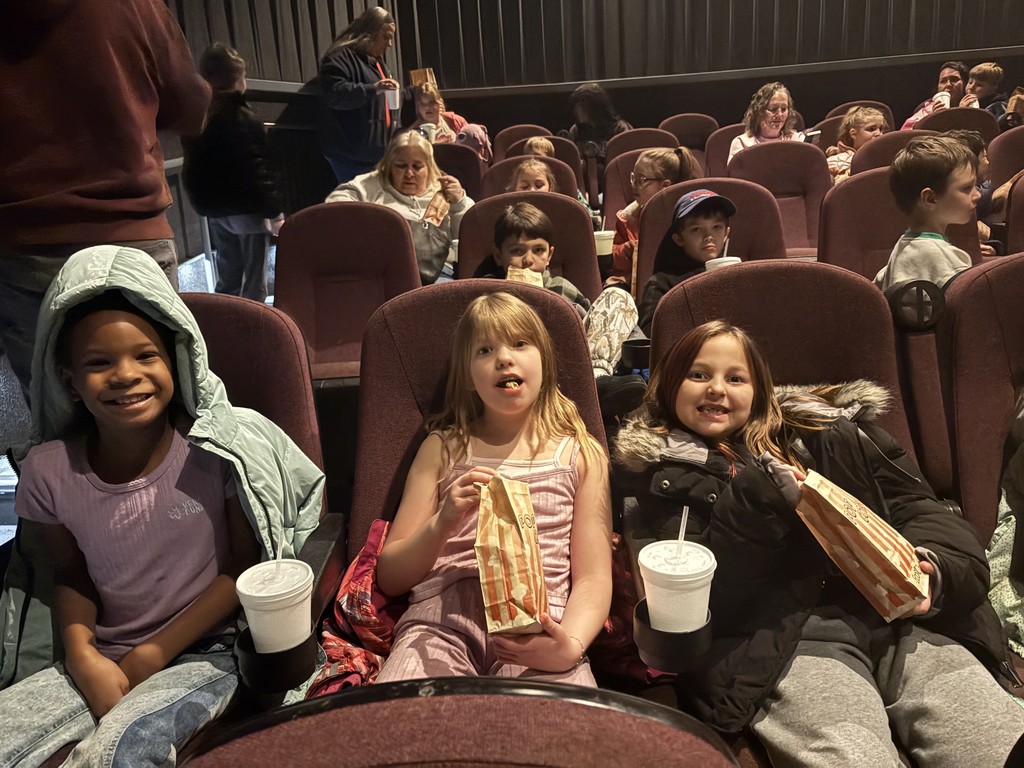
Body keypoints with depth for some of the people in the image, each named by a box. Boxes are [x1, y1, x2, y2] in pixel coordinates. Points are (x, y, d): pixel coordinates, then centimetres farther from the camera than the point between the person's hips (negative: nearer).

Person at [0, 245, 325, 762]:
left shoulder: (221, 448, -13)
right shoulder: (49, 470, -3)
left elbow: (246, 566, -8)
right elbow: (71, 577, 10)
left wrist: (154, 653, -10)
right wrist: (82, 654, -9)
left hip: (207, 652, -4)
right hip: (103, 662, 4)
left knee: (121, 745, -31)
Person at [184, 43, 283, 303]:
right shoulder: (242, 120, -15)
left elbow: (194, 167, 13)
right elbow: (257, 171, -19)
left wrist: (202, 202, 21)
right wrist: (275, 212, -15)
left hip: (214, 208, 8)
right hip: (246, 209, -7)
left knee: (227, 279, 16)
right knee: (254, 283, 1)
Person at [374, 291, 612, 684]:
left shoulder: (581, 454, 16)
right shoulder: (443, 447, 18)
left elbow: (592, 579, 8)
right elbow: (390, 577, 14)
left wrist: (570, 645, -14)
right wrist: (443, 523, -7)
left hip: (538, 624, 0)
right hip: (444, 617, 1)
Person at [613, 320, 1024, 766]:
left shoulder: (824, 432, 23)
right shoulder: (663, 472, 13)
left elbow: (917, 506, 16)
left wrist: (932, 565, -6)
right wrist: (754, 503, -11)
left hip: (902, 618, 4)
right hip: (783, 634, -3)